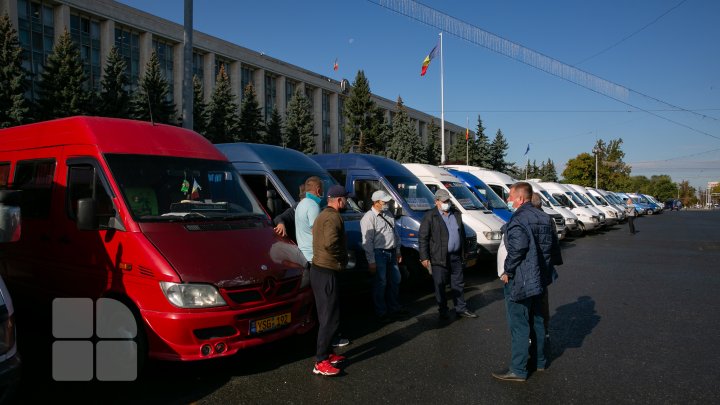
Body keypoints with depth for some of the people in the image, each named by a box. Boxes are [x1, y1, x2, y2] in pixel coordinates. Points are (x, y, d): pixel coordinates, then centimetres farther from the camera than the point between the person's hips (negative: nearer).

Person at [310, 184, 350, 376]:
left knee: (326, 315, 18)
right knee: (331, 318, -5)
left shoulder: (323, 215, 18)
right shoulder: (333, 217, -17)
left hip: (319, 269, 11)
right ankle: (321, 362, -1)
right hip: (326, 272, -11)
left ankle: (327, 353, 28)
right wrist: (342, 258, -15)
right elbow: (330, 243, -31)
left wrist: (340, 258, 9)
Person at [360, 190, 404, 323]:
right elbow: (367, 241, -18)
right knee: (381, 283, -1)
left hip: (392, 253, 8)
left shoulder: (388, 215, 11)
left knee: (395, 281, 16)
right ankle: (381, 313, 12)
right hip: (379, 253, -8)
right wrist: (371, 261, -19)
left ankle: (394, 308, 31)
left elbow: (396, 234, 19)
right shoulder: (369, 217, -15)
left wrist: (398, 251, 16)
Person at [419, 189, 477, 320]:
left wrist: (463, 252, 16)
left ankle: (461, 309, 24)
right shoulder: (430, 216, -7)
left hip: (456, 256, 5)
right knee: (440, 285, 4)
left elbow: (462, 233, 19)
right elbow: (423, 237, -9)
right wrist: (424, 257, -13)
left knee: (458, 284, 13)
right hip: (439, 258, -5)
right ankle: (443, 311, 16)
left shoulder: (457, 214, 11)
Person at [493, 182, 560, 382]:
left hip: (519, 282, -9)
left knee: (519, 325, -2)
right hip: (539, 279, 9)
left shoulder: (518, 220, -19)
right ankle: (539, 360, 33)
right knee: (537, 320, 20)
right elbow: (555, 248, 14)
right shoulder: (544, 218, 10)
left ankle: (518, 370, 5)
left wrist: (507, 272, -16)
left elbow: (517, 250, -29)